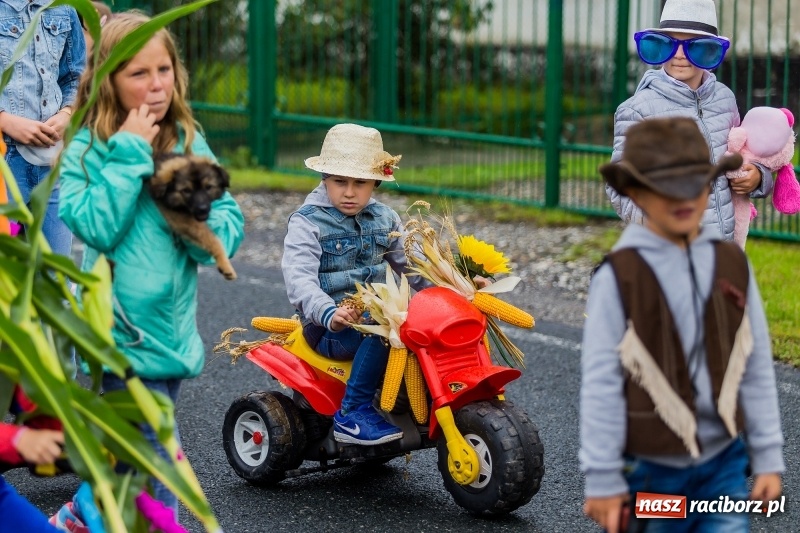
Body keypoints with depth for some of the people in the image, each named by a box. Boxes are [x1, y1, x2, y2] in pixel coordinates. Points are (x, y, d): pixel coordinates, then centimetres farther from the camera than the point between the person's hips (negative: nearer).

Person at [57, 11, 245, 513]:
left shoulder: (190, 143, 5)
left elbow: (229, 236, 2)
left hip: (173, 333, 4)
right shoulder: (86, 150, -5)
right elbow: (97, 227, -19)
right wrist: (129, 155, -16)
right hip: (123, 336, -4)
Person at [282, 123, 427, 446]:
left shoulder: (384, 219, 11)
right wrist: (329, 314, -39)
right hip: (327, 328, -6)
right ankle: (351, 414, -28)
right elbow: (299, 279, -20)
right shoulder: (308, 223, -7)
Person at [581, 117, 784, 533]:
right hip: (650, 468, -3)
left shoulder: (732, 265, 1)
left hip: (724, 464, 3)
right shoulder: (619, 276, -11)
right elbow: (600, 383, -10)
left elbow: (757, 370, 5)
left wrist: (768, 457, 5)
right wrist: (602, 478, -9)